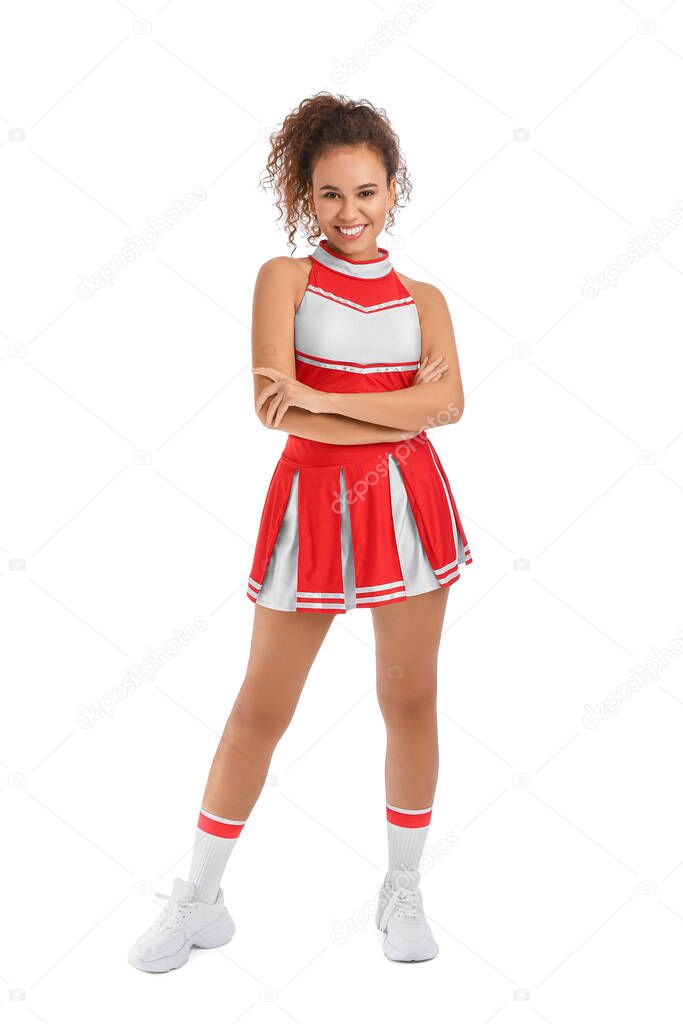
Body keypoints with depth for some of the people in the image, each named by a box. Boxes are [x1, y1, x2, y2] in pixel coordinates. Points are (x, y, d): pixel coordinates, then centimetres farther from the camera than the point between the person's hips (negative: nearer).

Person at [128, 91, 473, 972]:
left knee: (410, 700, 8)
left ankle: (403, 890, 28)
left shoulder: (422, 298, 7)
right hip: (313, 502, -2)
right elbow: (272, 406, -14)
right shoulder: (285, 277, -1)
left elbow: (447, 403, -10)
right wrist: (401, 410, -15)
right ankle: (198, 901, 22)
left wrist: (321, 397, -18)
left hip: (407, 501, 2)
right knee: (259, 710, 6)